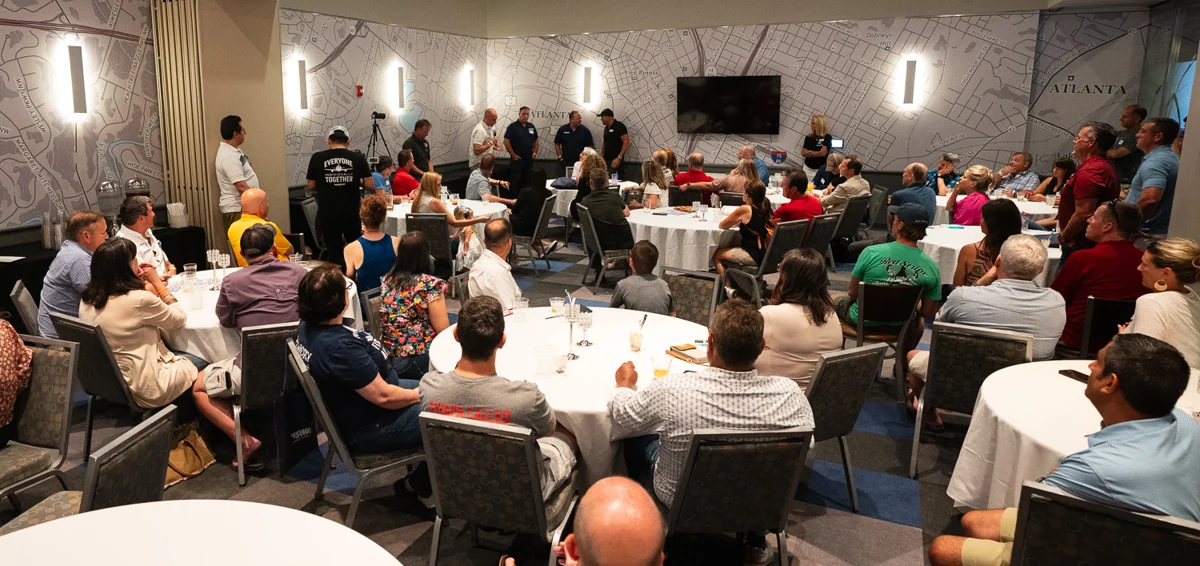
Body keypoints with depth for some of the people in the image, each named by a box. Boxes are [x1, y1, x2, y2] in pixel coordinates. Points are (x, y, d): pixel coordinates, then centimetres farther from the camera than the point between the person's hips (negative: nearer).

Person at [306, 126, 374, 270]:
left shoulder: (317, 158, -3)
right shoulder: (358, 158, -3)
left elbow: (311, 186, 2)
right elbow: (370, 185, -4)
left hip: (327, 214, -1)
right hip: (352, 213, 1)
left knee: (334, 251, 7)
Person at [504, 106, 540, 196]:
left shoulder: (532, 127, 10)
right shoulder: (513, 126, -7)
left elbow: (536, 140, 20)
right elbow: (506, 141, -12)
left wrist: (535, 152, 7)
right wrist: (513, 155, -13)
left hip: (529, 160, 6)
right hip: (517, 159, -6)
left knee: (527, 182, 11)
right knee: (515, 182, -3)